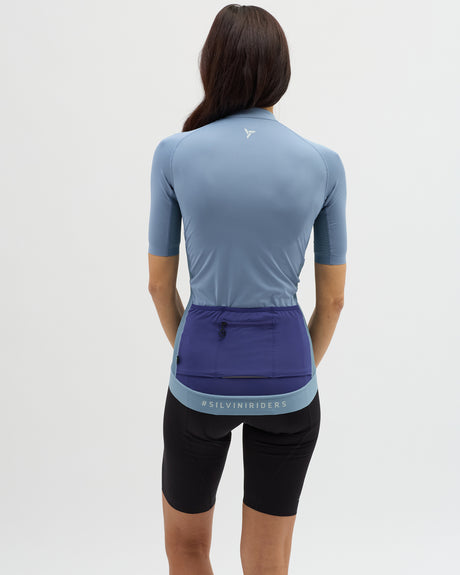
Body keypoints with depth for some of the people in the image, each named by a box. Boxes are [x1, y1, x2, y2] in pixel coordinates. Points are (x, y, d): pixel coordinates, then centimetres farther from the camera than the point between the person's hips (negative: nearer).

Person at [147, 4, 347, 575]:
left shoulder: (174, 154, -8)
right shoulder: (323, 163, -6)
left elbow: (159, 283, 0)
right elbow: (332, 296, 0)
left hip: (202, 378, -1)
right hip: (285, 376, 1)